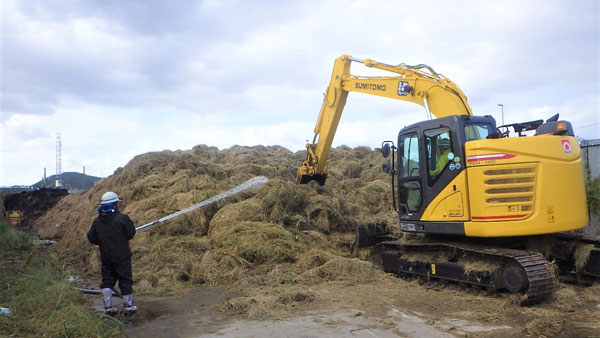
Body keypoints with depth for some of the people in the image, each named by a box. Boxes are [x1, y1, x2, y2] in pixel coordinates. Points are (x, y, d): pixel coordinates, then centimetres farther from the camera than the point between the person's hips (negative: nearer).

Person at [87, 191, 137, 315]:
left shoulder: (97, 221, 1)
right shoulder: (122, 218, -15)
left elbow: (91, 238, 5)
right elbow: (131, 234, -9)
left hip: (105, 257, 4)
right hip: (122, 256, -4)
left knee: (107, 281, 13)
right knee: (125, 280, 5)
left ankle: (108, 307, 12)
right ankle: (129, 306, 12)